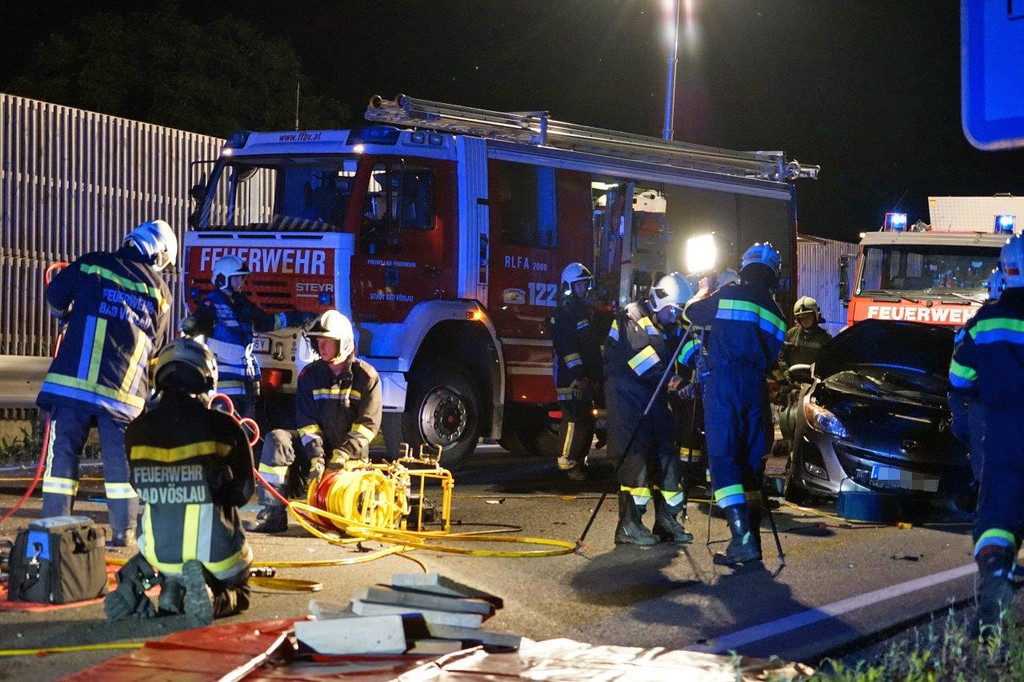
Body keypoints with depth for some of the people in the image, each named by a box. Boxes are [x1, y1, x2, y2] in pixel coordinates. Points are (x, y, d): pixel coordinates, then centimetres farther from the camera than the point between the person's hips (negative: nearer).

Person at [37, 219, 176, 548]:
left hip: (72, 379, -1)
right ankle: (124, 532, 11)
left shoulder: (92, 265, 4)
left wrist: (68, 316, 32)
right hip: (123, 386, 1)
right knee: (121, 460, 10)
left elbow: (55, 298, 11)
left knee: (62, 452, 4)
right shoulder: (159, 291, 9)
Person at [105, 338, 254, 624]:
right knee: (238, 593, 29)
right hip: (214, 555, -2)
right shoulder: (224, 428, -12)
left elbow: (143, 488, 9)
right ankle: (212, 598, -6)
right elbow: (244, 493, 1)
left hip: (159, 554, 2)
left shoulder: (136, 431, -5)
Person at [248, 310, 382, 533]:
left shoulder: (366, 376, -5)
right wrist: (315, 456, -19)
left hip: (351, 453, -3)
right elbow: (307, 421, -4)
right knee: (277, 439, -25)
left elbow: (368, 423, -10)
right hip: (319, 447, 3)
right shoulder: (310, 375, 3)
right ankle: (273, 512, -29)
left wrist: (343, 454, -21)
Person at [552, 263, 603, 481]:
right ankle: (567, 463, -8)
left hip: (587, 376, 10)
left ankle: (580, 461, 20)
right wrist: (578, 372, -25)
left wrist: (597, 373, 20)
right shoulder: (564, 312, -10)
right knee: (574, 419, -12)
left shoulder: (586, 310, 19)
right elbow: (565, 345, -20)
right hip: (571, 377, -10)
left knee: (587, 420, 12)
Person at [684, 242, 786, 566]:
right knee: (751, 462, 12)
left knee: (723, 459, -9)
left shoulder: (730, 294, 0)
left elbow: (692, 313, 13)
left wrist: (704, 293, 32)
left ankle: (742, 537, -21)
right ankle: (752, 536, 10)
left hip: (724, 382, -5)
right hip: (757, 389, 5)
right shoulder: (775, 312, 15)